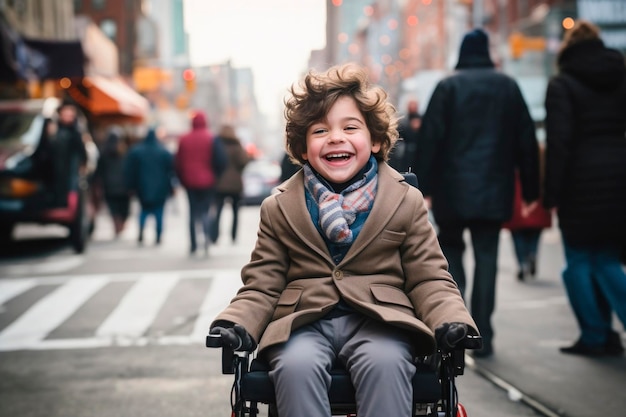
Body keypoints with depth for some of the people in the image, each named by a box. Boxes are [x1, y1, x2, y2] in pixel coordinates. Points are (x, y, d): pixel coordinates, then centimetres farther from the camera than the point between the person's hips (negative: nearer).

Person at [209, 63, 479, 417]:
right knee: (296, 366, -33)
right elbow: (261, 287, 13)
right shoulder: (279, 208, 14)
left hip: (379, 320, 0)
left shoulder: (407, 201, 12)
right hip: (303, 323, 1)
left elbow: (430, 280, 11)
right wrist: (236, 325, -8)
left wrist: (452, 321, -11)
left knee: (385, 363, -34)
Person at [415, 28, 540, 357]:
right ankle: (482, 336, 2)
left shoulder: (448, 86, 0)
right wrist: (530, 189, 12)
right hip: (494, 191, 2)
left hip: (453, 188, -2)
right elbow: (526, 140, 9)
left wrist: (423, 185, -5)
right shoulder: (508, 86, 9)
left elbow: (430, 137, -7)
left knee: (450, 245, 17)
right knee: (486, 256, 4)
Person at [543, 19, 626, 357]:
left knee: (579, 261, 5)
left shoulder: (562, 85, -4)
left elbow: (558, 142, -12)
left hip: (581, 182, -5)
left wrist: (551, 193, -10)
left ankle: (594, 337, 6)